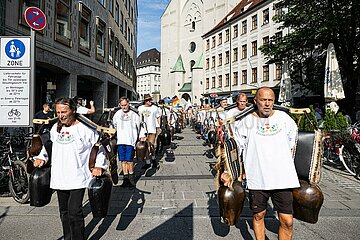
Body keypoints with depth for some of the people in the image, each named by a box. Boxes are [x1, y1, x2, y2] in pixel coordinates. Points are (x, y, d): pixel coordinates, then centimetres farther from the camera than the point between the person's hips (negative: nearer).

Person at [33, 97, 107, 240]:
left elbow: (99, 147, -5)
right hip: (59, 178, 6)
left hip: (78, 178, -6)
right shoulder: (55, 128, 9)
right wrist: (42, 158, 7)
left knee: (74, 212, -10)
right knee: (64, 212, 16)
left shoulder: (85, 128, -8)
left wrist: (99, 166, -15)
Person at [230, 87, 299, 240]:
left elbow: (292, 145, 19)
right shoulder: (246, 122, -2)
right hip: (257, 179, -1)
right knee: (258, 216, 14)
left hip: (282, 178, 2)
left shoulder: (284, 118, 5)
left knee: (287, 221, 3)